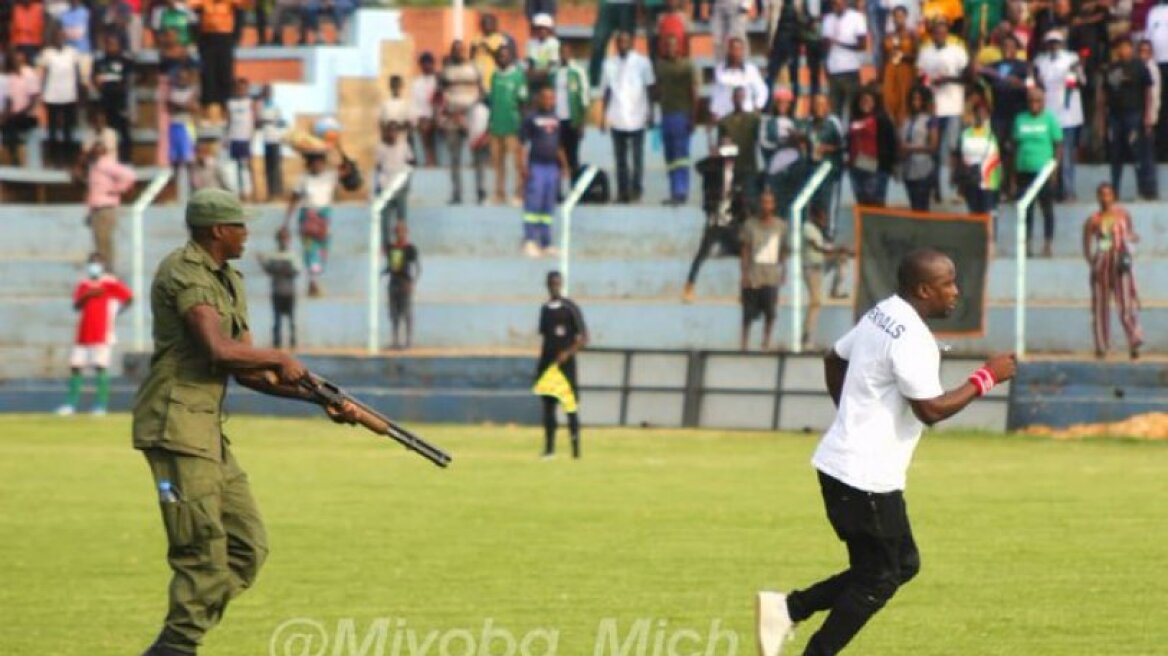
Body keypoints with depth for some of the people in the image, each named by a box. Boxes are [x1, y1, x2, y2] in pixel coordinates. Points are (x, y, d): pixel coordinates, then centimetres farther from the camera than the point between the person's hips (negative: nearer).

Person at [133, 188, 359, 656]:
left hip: (207, 429, 10)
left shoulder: (228, 282, 18)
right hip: (176, 425, -10)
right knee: (203, 554, -12)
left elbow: (247, 372, 17)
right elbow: (221, 351, -25)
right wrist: (282, 360, -9)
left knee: (247, 547, 7)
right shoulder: (183, 273, -12)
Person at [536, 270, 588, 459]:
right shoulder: (545, 309, 12)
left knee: (570, 406, -6)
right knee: (548, 405, 4)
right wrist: (539, 366, 12)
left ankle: (576, 448, -3)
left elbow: (583, 339, -7)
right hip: (547, 363, 5)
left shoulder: (571, 308, -5)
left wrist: (568, 353, -21)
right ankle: (549, 448, 7)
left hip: (565, 363, -5)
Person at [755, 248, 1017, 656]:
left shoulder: (881, 316, 9)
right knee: (878, 579, 0)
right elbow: (931, 409, -23)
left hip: (842, 464, 10)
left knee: (903, 563, 16)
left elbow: (834, 359, 23)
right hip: (866, 476, -10)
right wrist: (985, 378, -14)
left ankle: (788, 608, 12)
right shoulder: (911, 339, -21)